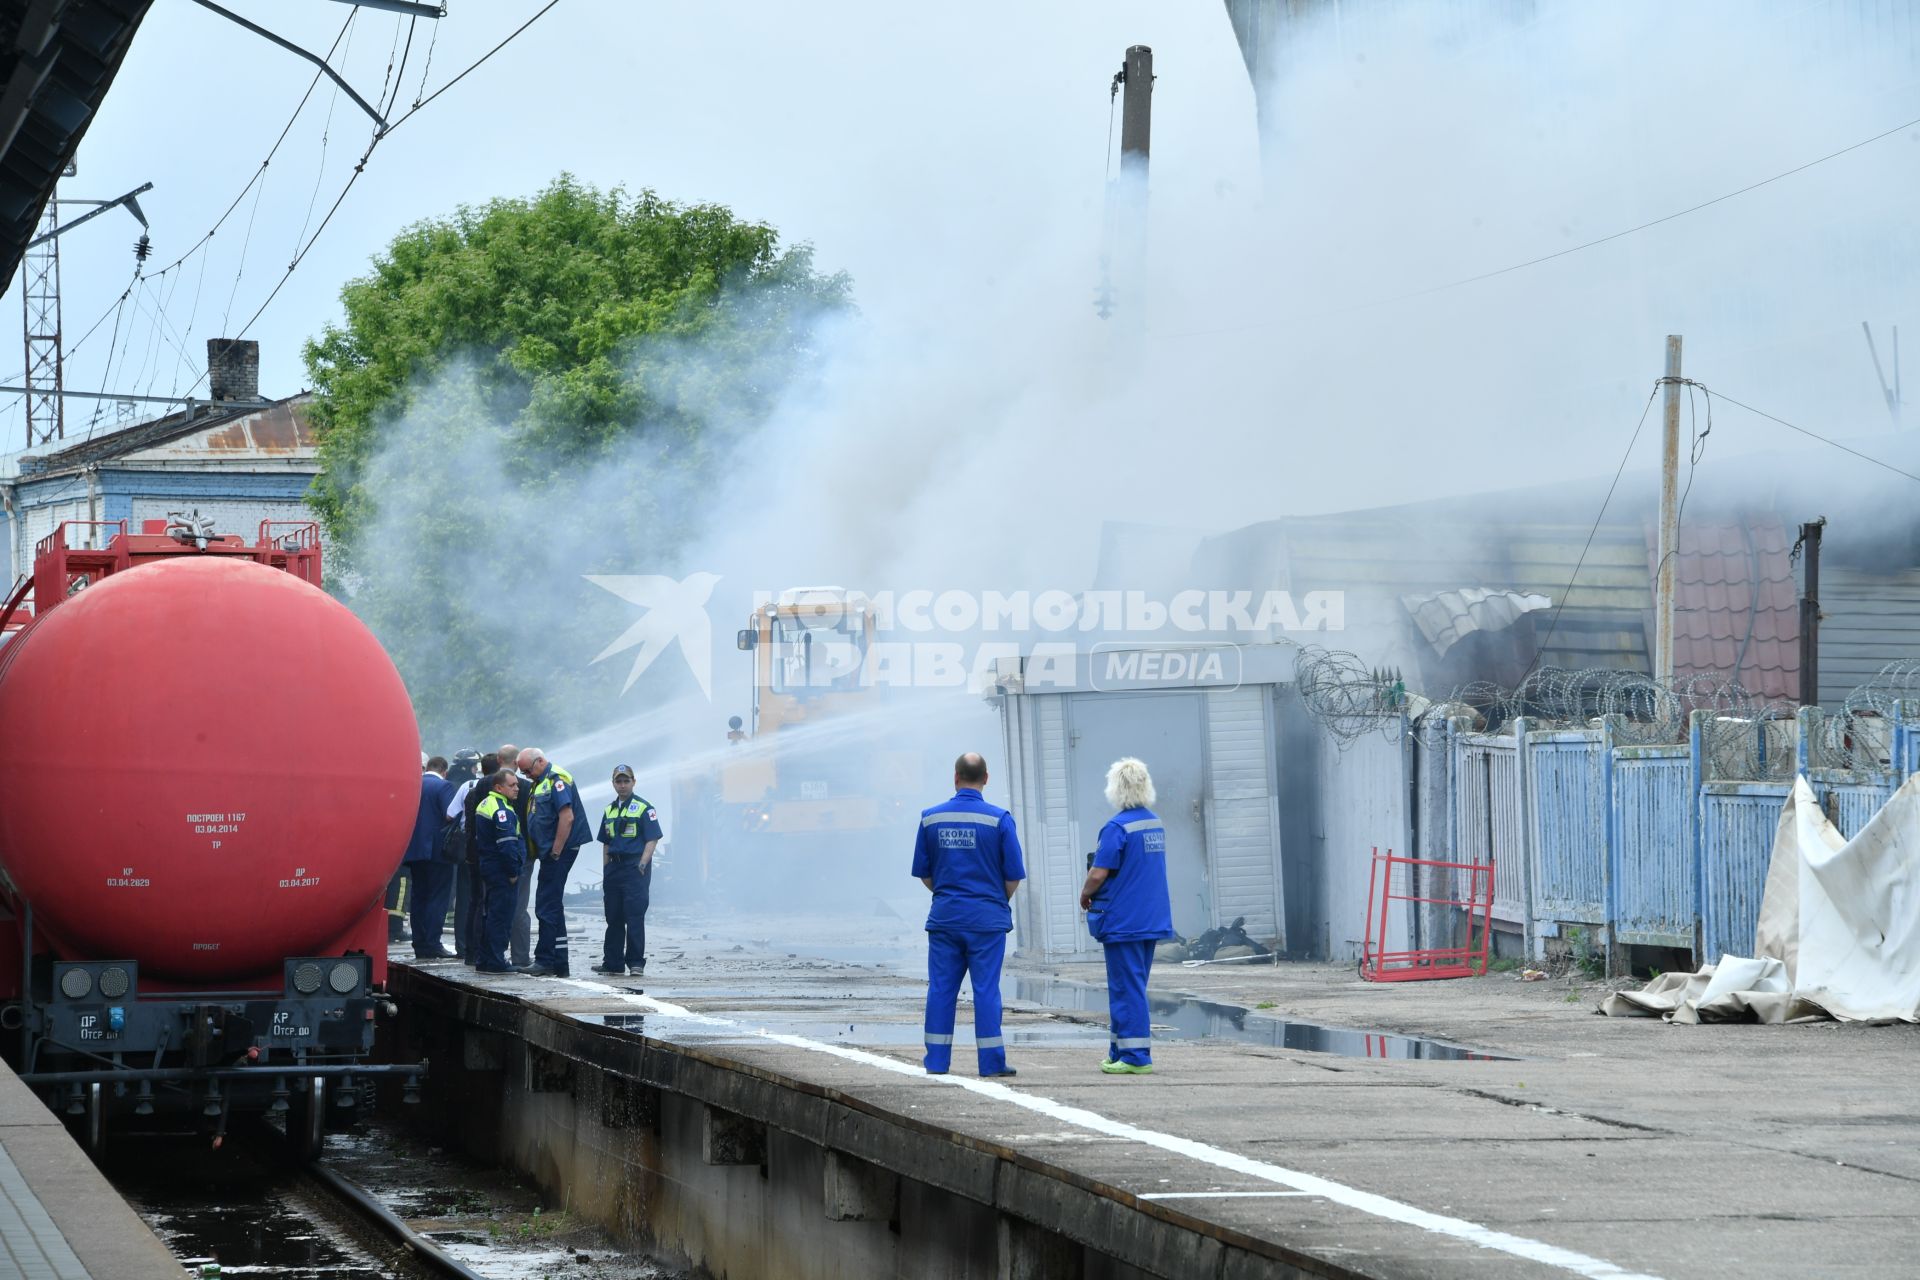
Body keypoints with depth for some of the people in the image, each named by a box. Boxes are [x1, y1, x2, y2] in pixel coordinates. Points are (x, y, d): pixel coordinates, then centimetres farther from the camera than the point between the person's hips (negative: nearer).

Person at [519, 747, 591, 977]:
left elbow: (567, 817, -21)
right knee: (553, 907, 12)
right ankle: (559, 964, 16)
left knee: (547, 907, -9)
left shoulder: (557, 779, -13)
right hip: (549, 852, 10)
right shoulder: (541, 782, 18)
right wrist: (541, 852, 14)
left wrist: (555, 852, -19)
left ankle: (544, 961, -7)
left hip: (559, 852, -10)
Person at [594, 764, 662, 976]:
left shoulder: (643, 809, -3)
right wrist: (605, 871, 13)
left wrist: (642, 866, -17)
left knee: (634, 916, -8)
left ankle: (636, 962, -5)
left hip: (635, 867, -6)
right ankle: (612, 962, 14)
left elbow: (652, 840, -8)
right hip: (613, 868, 7)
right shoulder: (609, 811, 17)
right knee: (613, 917, 8)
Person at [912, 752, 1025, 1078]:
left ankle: (937, 1060, 9)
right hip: (987, 917, -2)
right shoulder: (999, 819, -7)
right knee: (986, 990, 0)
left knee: (941, 988, 7)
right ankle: (991, 1061, 1)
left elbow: (923, 871, 8)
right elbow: (1014, 874, -4)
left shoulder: (931, 818, 1)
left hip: (944, 916, 2)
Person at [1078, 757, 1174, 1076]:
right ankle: (1122, 1051, 20)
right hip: (1153, 918, 8)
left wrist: (1085, 895, 1)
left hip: (1124, 921, -8)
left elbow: (1098, 874, -19)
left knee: (1127, 988, -3)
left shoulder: (1118, 827, -16)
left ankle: (1136, 1056, -3)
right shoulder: (1156, 823, 10)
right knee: (1133, 987, 14)